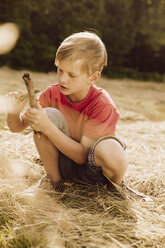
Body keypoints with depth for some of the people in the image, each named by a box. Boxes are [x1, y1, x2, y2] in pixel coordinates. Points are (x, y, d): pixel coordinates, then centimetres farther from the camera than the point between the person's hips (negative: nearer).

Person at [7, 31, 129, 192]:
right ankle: (53, 179, -4)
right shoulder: (53, 94, -10)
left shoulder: (102, 105, -23)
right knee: (49, 115, -23)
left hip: (94, 169, -3)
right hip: (64, 164, 3)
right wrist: (13, 113, -28)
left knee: (109, 148, -39)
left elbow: (82, 155, -26)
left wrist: (48, 128, -36)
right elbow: (17, 127, -4)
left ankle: (117, 186, -2)